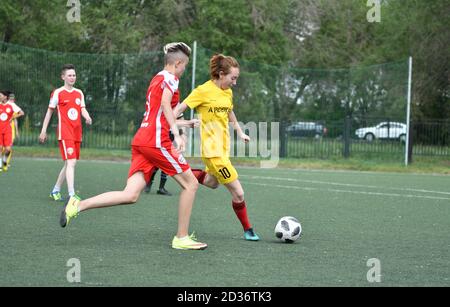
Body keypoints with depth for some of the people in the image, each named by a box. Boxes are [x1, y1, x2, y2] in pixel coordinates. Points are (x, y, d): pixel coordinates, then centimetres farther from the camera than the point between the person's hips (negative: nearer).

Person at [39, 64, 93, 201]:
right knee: (71, 162, -18)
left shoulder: (79, 93, 14)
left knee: (69, 163, 11)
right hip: (65, 132, -6)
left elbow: (83, 109, 8)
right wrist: (43, 131, 5)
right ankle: (72, 194, -24)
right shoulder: (57, 93, 0)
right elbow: (49, 112, 5)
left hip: (77, 133, 6)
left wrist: (87, 117, -16)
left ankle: (55, 191, 25)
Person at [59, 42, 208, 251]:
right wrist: (177, 134, -30)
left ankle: (78, 205, -10)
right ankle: (182, 238, 4)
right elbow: (165, 104, -21)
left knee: (130, 195, -3)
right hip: (156, 141, -8)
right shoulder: (170, 78, -2)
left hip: (141, 140, 8)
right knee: (190, 184, 3)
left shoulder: (156, 79, 25)